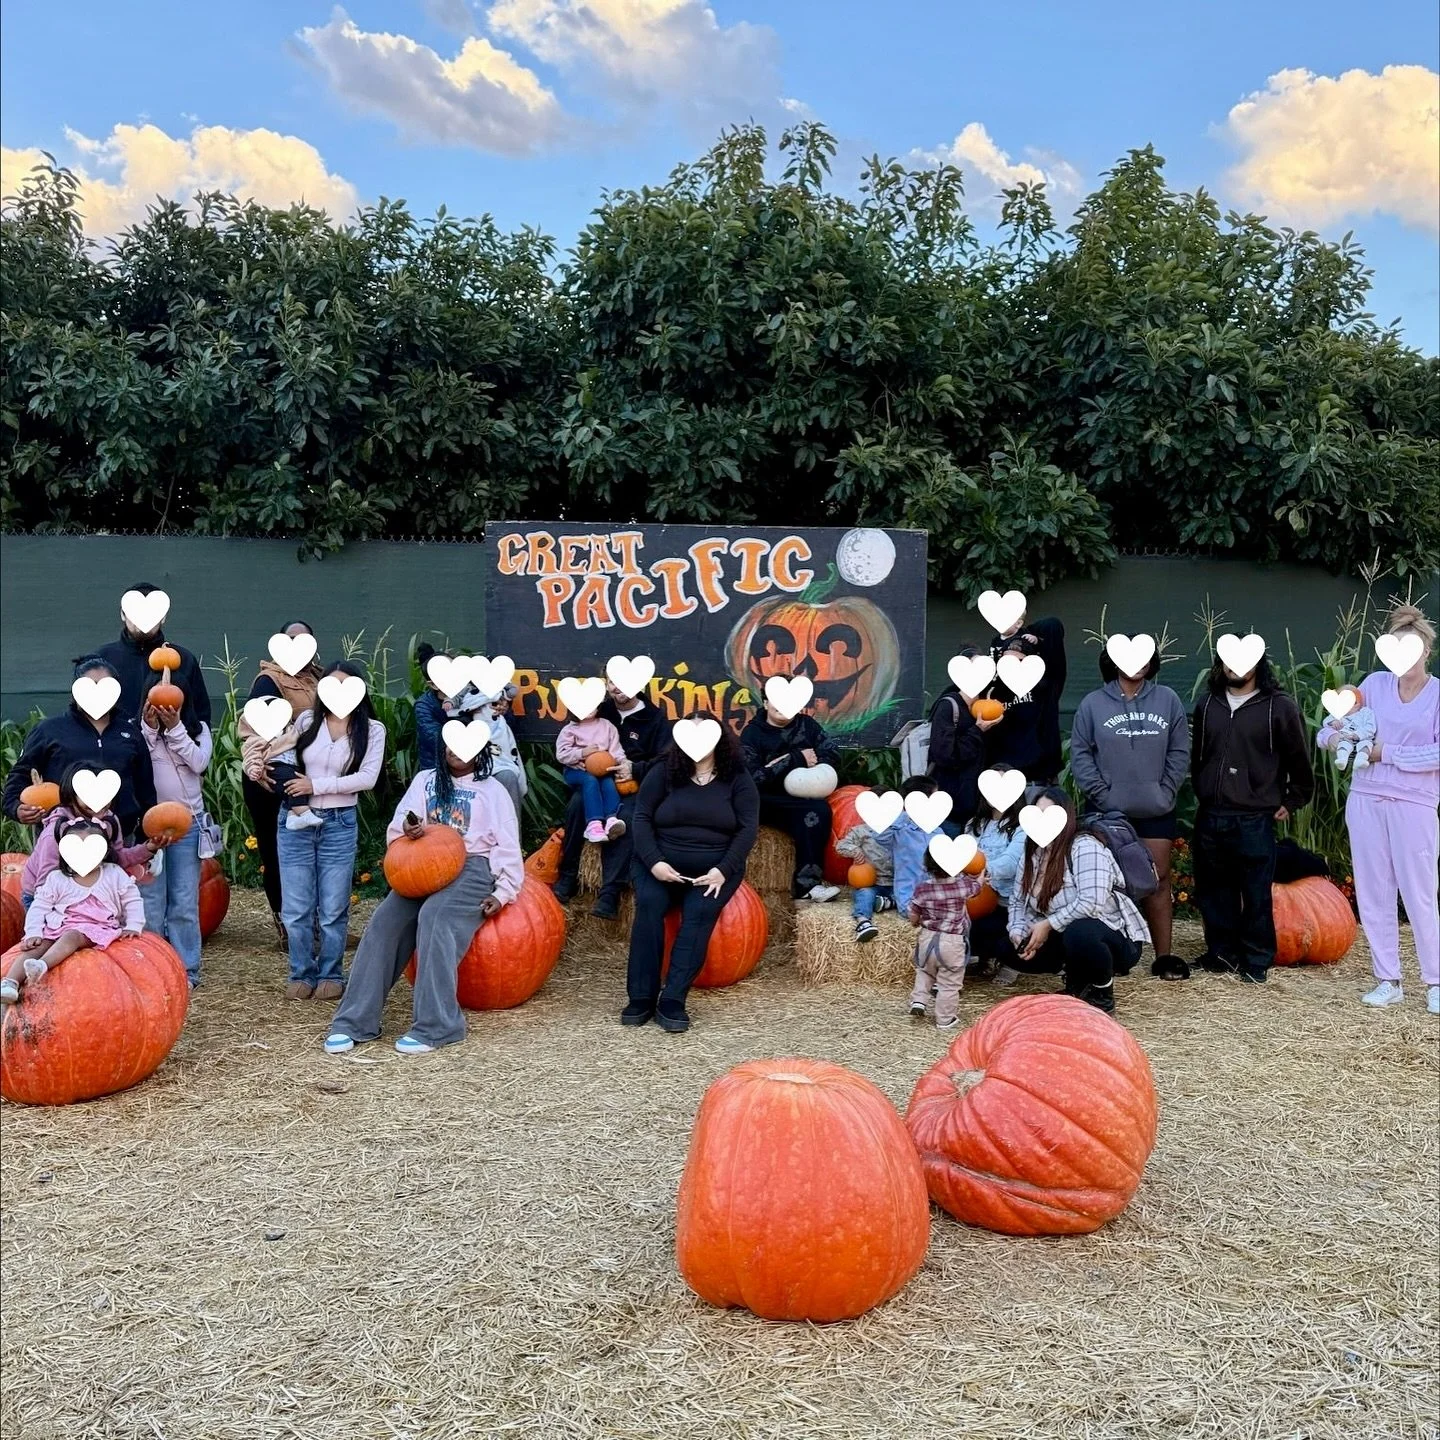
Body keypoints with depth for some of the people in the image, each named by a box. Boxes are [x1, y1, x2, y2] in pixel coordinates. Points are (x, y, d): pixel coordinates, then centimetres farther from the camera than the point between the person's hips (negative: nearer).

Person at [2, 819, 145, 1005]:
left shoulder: (114, 874, 4)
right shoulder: (56, 879, 6)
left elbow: (132, 901, 8)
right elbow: (39, 907, 4)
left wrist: (133, 926, -3)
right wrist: (33, 933, -9)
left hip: (95, 928, -3)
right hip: (58, 925, 3)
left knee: (71, 936, -34)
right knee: (36, 946, -23)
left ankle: (43, 965, -54)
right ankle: (10, 982, -36)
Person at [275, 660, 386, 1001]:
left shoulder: (372, 730, 0)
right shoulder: (306, 720, 6)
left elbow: (367, 778, -10)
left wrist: (316, 785, -13)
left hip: (339, 824, -1)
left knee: (333, 909, 5)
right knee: (295, 908, 5)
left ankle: (330, 974, 20)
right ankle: (302, 974, 19)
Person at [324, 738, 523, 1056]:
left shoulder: (492, 790, 13)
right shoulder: (425, 780, 21)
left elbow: (508, 847, 7)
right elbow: (396, 829, 12)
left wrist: (502, 893, -6)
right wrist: (407, 830, -14)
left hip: (471, 868, -4)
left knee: (434, 918, -32)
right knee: (384, 923, -21)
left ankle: (436, 1026, -32)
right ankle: (355, 1021, -19)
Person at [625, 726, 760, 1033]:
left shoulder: (737, 778, 3)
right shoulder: (663, 771, 4)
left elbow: (748, 829, -3)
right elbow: (642, 818, 0)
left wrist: (723, 870, -16)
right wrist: (654, 862, -16)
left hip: (715, 869, 0)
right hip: (661, 865, 1)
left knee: (700, 912, -30)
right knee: (649, 904, -28)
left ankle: (673, 1001, -31)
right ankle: (641, 998, -24)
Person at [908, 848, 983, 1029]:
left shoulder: (922, 888, -11)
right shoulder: (962, 885, -11)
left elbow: (913, 918, -2)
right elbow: (977, 885, 14)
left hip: (927, 939, 2)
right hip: (952, 943, -2)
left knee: (924, 972, 28)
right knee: (949, 983, 9)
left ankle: (918, 1000, 16)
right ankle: (945, 1019, 14)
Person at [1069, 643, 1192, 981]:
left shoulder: (1168, 700, 2)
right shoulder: (1093, 703, -3)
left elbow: (1179, 752, 4)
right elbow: (1080, 753, -3)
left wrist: (1166, 792, -4)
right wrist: (1100, 793, -9)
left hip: (1155, 812, 1)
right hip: (1107, 812, -1)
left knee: (1158, 882, 6)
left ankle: (1164, 955, 14)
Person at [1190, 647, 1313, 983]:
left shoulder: (1279, 706, -4)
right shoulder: (1207, 704, 10)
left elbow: (1299, 760, 2)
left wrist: (1290, 803, 4)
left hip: (1255, 819, -5)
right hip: (1210, 817, 5)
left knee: (1256, 894, 1)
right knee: (1213, 891, 11)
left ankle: (1257, 961, 13)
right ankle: (1222, 953, 24)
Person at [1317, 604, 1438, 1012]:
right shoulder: (1375, 684, 6)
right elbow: (1333, 726, 9)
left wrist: (1388, 753, -13)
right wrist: (1333, 735, -13)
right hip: (1365, 800, 4)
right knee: (1373, 893, 7)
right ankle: (1388, 981, 18)